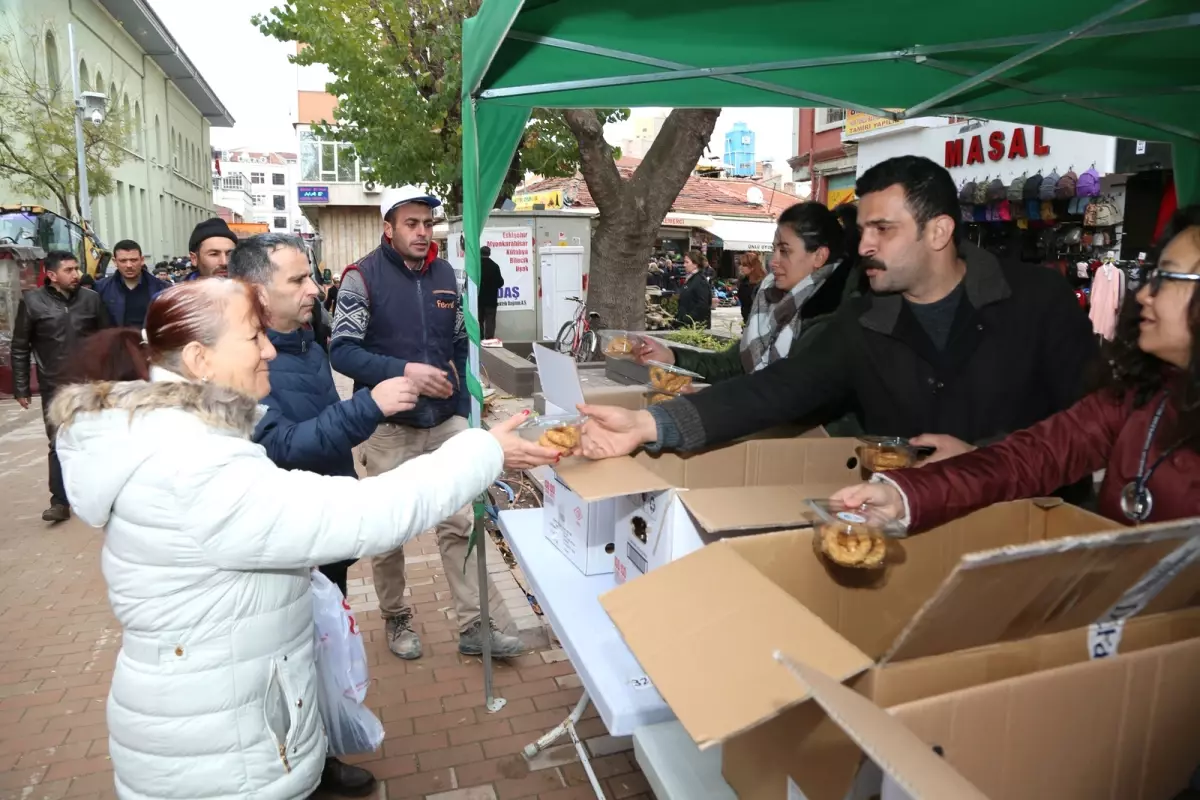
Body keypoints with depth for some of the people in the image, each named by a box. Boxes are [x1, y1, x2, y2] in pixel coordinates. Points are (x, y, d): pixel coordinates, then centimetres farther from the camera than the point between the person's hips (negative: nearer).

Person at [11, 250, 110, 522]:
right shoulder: (32, 301, -4)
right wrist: (21, 388, 0)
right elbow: (20, 348, 1)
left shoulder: (91, 298, 0)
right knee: (59, 444, 2)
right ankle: (60, 502, 10)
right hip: (55, 388, -1)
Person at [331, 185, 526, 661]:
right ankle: (396, 620, 30)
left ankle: (472, 627, 13)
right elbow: (342, 351, -15)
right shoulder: (363, 277, -8)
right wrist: (404, 371, -26)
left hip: (445, 423, 4)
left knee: (459, 524, 3)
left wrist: (462, 406, 9)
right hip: (389, 426, -3)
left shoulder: (445, 274, 7)